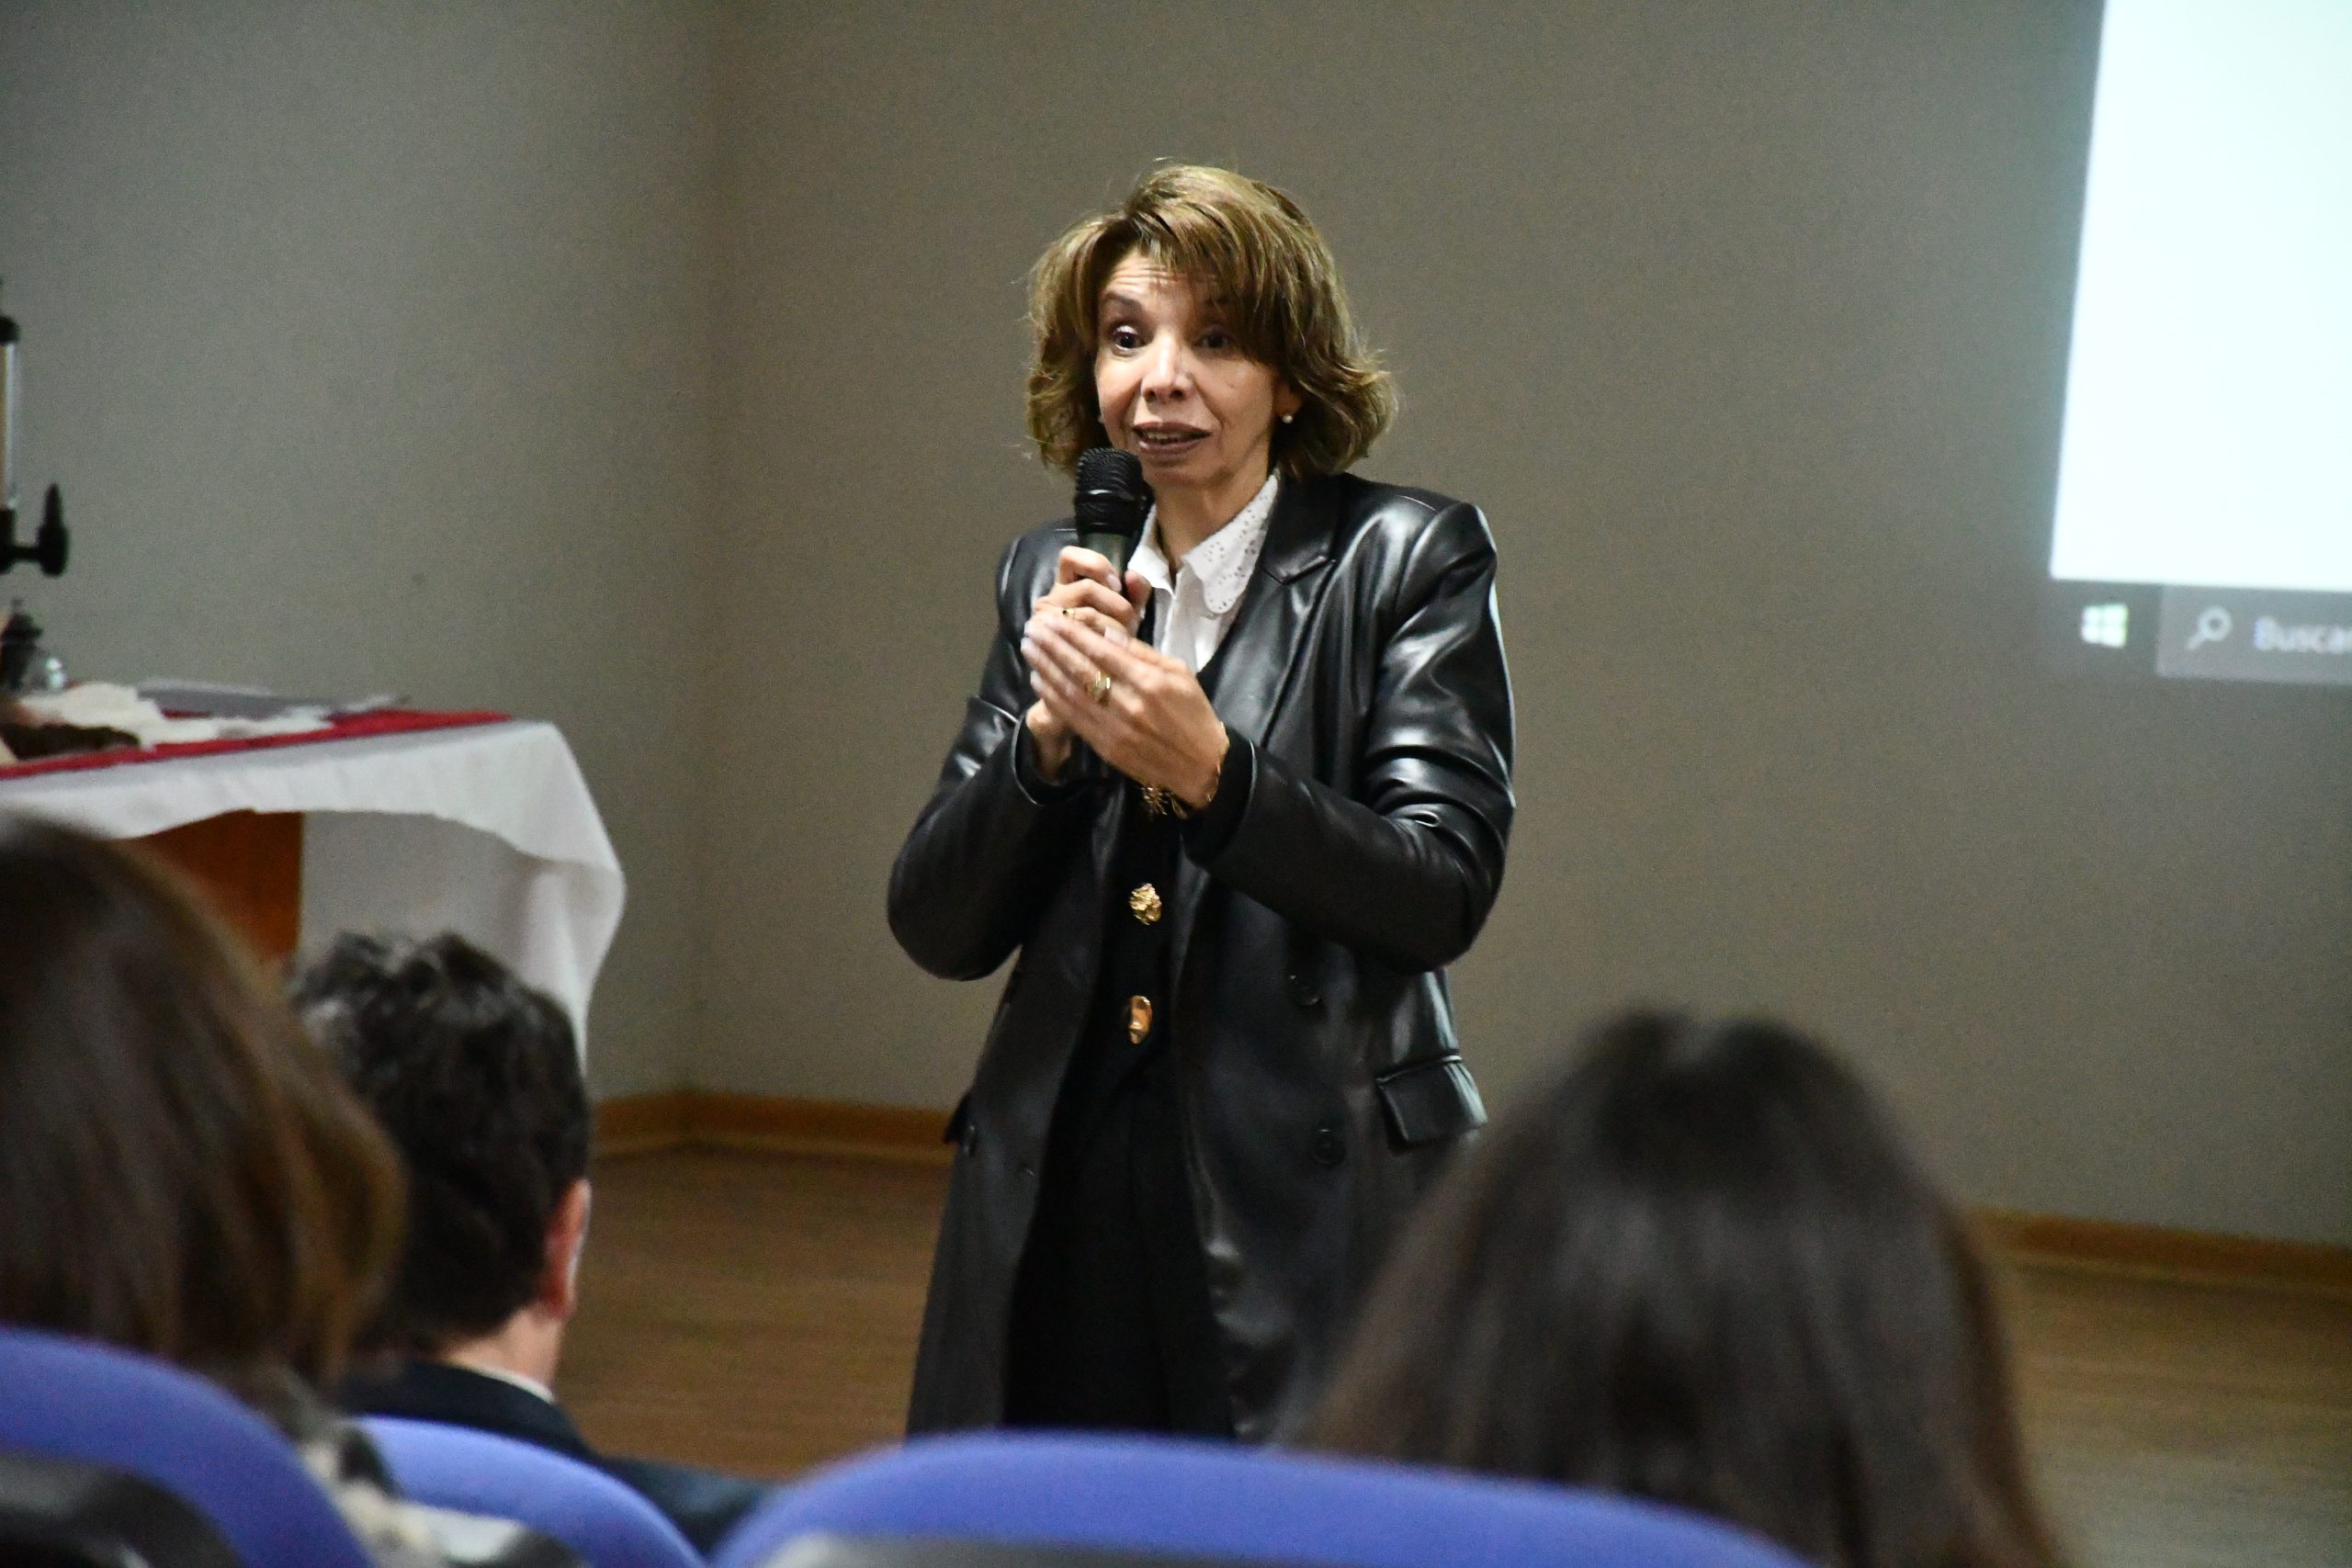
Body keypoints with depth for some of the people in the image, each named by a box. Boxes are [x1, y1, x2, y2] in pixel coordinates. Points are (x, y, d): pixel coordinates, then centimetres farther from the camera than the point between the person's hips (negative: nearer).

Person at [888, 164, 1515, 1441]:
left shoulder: (1409, 560, -1)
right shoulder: (1053, 577, 11)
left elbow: (1442, 895, -10)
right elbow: (937, 929, 7)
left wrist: (1208, 769, -22)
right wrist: (1049, 735, -10)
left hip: (1312, 1205, -4)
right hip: (1062, 1203, 4)